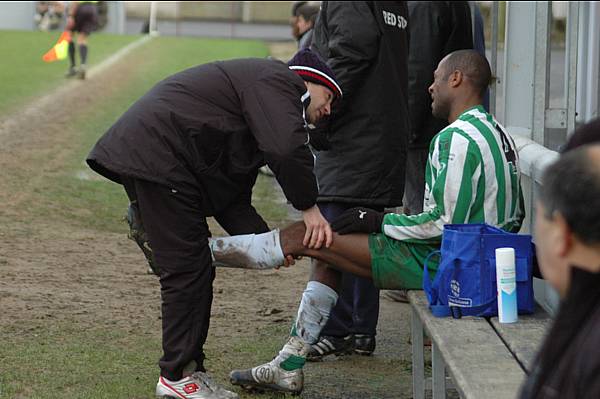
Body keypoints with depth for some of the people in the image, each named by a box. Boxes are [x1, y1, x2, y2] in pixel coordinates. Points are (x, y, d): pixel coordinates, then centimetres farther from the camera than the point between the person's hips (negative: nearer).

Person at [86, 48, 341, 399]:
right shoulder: (277, 80, -3)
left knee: (197, 270, 13)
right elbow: (288, 149, -25)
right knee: (187, 268, -7)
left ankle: (189, 367, 19)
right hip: (156, 155, -11)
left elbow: (233, 198, 21)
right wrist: (309, 208, -14)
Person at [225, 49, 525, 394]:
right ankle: (288, 368, 14)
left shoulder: (455, 139, -19)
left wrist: (381, 221, -10)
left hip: (442, 264, -10)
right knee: (329, 255, 16)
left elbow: (443, 225, -24)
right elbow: (516, 216, 16)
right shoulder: (500, 134, 12)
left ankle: (212, 248, 8)